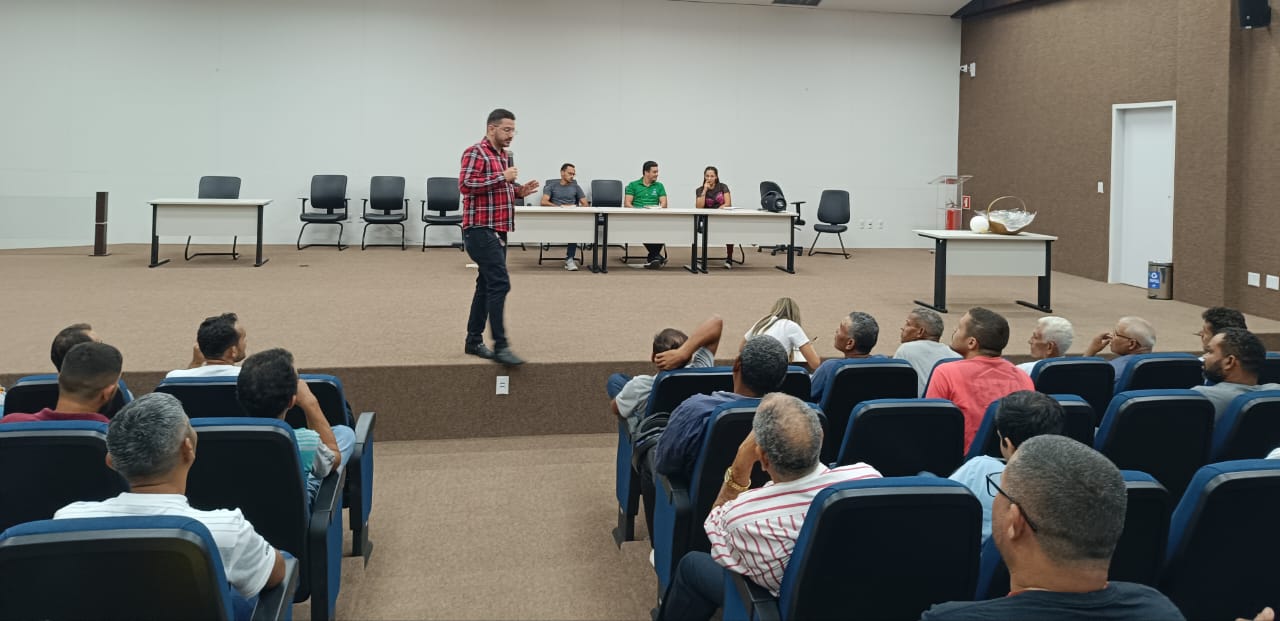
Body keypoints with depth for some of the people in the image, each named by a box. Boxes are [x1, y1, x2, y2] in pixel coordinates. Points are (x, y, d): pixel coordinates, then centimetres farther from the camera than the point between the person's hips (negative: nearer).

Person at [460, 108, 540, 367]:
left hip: (497, 231, 10)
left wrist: (519, 191, 8)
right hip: (481, 230, -10)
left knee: (486, 285, 12)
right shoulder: (475, 152, -11)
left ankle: (474, 341, 19)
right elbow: (465, 185, -23)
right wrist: (502, 177, -22)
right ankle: (500, 346, -14)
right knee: (499, 284, -15)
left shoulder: (503, 155, 18)